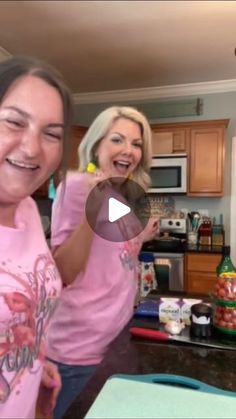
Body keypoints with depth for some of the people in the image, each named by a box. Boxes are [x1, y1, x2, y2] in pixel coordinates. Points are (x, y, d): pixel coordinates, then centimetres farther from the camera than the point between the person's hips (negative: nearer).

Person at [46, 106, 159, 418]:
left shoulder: (125, 196, 6)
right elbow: (63, 272, -24)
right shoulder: (76, 185, -16)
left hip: (115, 336, 8)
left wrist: (142, 237, 4)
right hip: (79, 346, -7)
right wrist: (93, 209, -31)